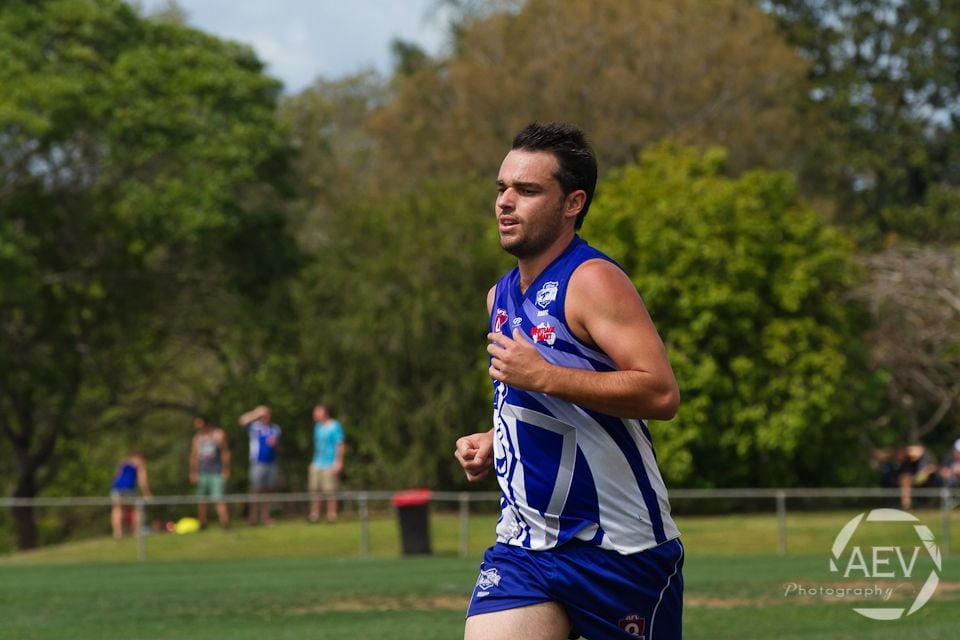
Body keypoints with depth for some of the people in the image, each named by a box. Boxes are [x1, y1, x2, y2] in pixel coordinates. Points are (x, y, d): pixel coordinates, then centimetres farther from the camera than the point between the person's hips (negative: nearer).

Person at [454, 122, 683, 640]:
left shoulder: (592, 281, -12)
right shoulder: (501, 297, 13)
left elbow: (662, 394, -24)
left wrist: (542, 376, -25)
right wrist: (493, 442, 9)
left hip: (620, 551, -6)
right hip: (525, 547, 6)